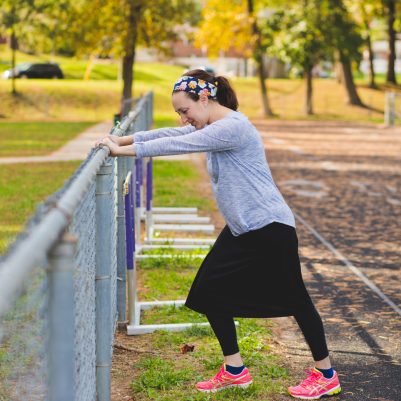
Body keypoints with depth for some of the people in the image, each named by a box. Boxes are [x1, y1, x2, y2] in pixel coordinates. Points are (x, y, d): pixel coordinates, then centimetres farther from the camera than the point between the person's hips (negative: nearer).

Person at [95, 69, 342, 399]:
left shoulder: (233, 127, -21)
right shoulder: (213, 126, 10)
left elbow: (180, 145, -24)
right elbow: (170, 134, 9)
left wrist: (127, 150, -19)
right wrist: (124, 140, 0)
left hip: (270, 227, -10)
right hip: (241, 228, 10)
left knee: (294, 298, 1)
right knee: (211, 291, 6)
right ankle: (235, 371, 17)